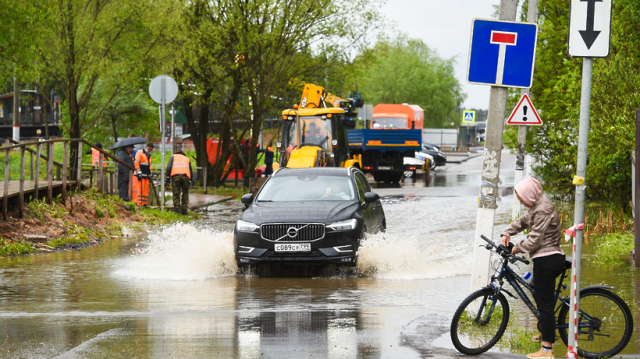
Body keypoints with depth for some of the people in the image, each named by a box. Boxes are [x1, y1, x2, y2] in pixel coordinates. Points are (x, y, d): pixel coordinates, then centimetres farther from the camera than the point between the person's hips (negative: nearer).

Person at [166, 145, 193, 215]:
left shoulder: (173, 157, 21)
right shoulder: (187, 159, 28)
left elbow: (169, 167, 4)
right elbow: (191, 171, 23)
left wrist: (168, 176, 3)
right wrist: (190, 180, 29)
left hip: (175, 176, -2)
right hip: (185, 177, 2)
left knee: (176, 194, 2)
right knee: (185, 194, 13)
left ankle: (177, 210, -3)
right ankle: (184, 210, 8)